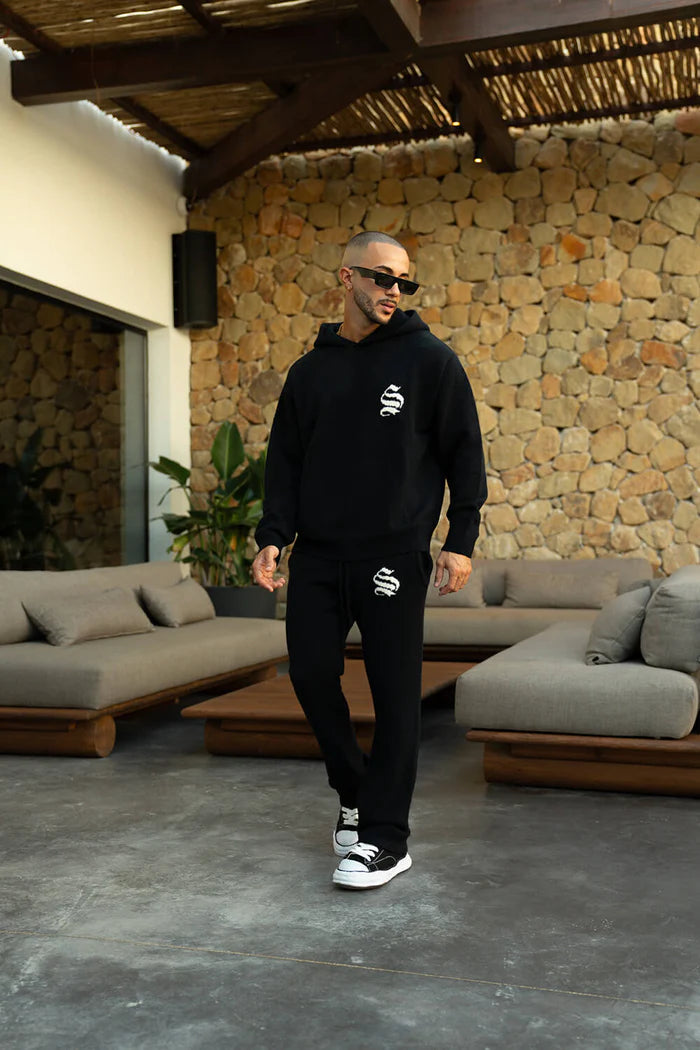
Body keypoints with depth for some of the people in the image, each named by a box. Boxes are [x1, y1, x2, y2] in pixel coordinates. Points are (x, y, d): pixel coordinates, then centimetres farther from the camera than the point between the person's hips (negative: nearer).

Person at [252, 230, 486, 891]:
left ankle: (385, 840, 8)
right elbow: (285, 458, 12)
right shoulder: (311, 369, 12)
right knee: (311, 675, 5)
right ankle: (355, 794, 28)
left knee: (395, 694, -1)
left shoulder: (429, 360, 1)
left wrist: (461, 541, -8)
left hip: (393, 557, -4)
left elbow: (464, 453, 0)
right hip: (317, 557, 4)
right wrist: (273, 535, -1)